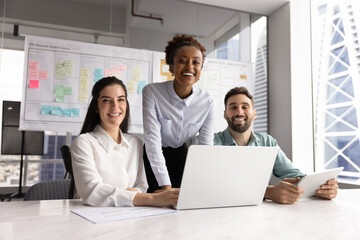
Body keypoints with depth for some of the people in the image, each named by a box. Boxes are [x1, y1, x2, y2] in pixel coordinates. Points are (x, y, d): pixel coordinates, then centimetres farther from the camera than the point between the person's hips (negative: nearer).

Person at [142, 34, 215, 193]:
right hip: (154, 159, -2)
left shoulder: (207, 102, -14)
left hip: (183, 157, 3)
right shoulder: (152, 92, -22)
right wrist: (166, 185, -34)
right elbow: (152, 140, -28)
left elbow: (205, 146, -15)